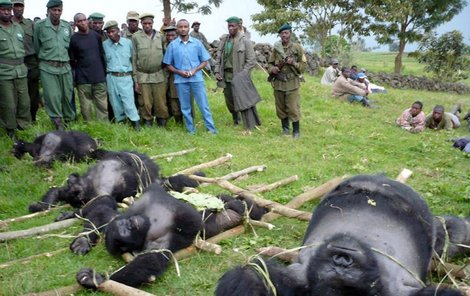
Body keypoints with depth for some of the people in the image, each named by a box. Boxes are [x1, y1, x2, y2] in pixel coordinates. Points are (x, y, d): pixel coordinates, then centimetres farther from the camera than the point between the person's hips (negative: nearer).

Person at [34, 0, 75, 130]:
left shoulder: (67, 26, 7)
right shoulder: (39, 25, -3)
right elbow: (36, 46, 7)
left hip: (65, 67, 3)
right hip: (48, 67, -3)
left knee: (68, 95, 9)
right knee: (52, 97, -6)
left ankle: (70, 120, 25)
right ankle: (58, 122, 4)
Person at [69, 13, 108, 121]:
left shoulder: (96, 35, 8)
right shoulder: (73, 39, -1)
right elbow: (71, 60, 1)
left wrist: (104, 72, 13)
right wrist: (74, 76, -3)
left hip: (99, 77, 2)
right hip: (83, 80, -2)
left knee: (103, 105, 2)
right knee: (86, 107, 2)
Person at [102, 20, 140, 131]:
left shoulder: (128, 42, 1)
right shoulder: (104, 44, 3)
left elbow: (133, 59, 8)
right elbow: (103, 61, 12)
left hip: (126, 77, -2)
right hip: (111, 77, 2)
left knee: (129, 102, -7)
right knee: (115, 103, 7)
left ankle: (136, 125, -1)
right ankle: (120, 122, 18)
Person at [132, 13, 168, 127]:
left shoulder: (160, 36, 7)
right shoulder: (136, 37, 1)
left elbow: (165, 55, 11)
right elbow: (133, 59, 2)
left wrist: (167, 74, 5)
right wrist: (135, 80, -2)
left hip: (159, 76, 1)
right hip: (143, 76, -1)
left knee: (161, 104, 2)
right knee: (145, 104, 2)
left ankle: (162, 125, 17)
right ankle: (148, 125, 16)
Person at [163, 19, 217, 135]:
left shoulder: (197, 43, 2)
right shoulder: (172, 45, 2)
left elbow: (204, 61, 5)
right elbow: (168, 65, 6)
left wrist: (195, 70, -12)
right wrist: (179, 72, -11)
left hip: (197, 78, -1)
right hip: (181, 80, 1)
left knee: (203, 104, -1)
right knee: (185, 107, 8)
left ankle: (211, 128, 6)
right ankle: (191, 129, 18)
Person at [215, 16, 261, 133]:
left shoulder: (245, 41, -8)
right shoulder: (224, 40, 8)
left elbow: (252, 61, -9)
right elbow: (219, 57, 14)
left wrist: (241, 74, -14)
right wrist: (217, 71, 2)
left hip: (239, 77, -6)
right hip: (226, 75, 6)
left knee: (243, 101, -10)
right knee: (229, 101, 15)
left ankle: (249, 128, -6)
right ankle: (235, 120, 38)